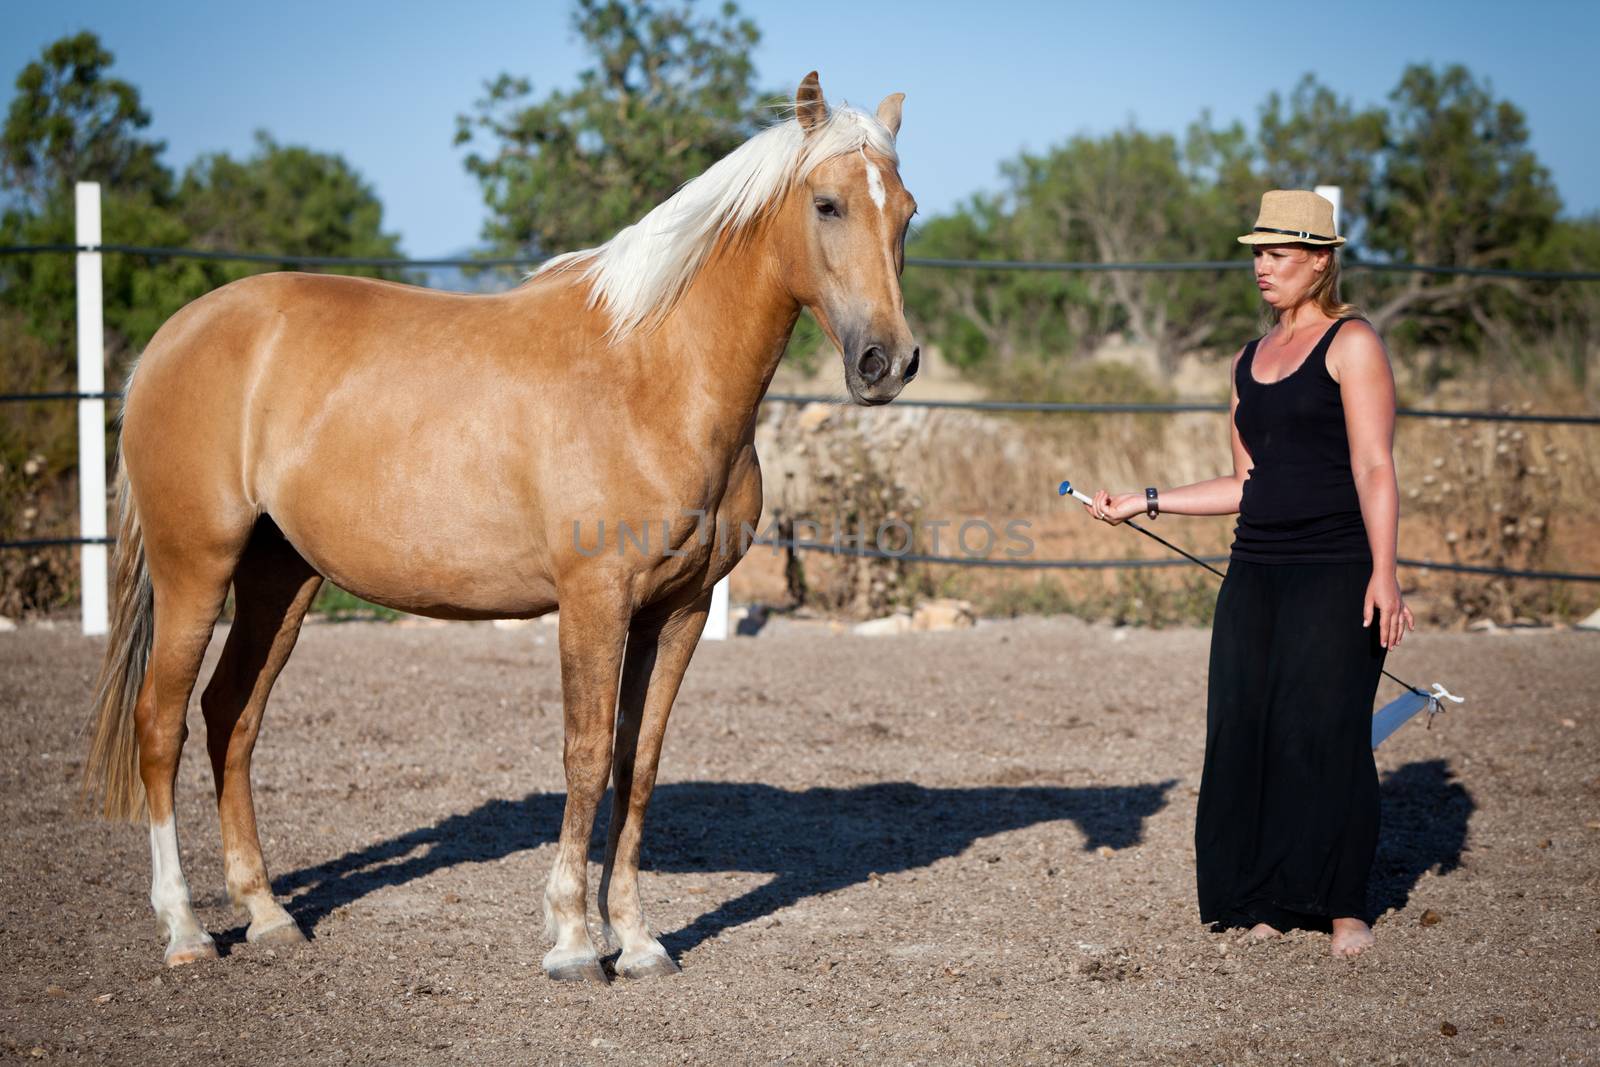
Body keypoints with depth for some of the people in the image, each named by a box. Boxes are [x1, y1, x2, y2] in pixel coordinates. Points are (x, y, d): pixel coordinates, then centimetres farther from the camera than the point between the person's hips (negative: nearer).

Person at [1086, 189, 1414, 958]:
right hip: (1255, 570, 7)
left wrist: (1383, 573, -19)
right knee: (1245, 732, 2)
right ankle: (1263, 903, 9)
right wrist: (1145, 504, 16)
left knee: (1325, 729, -9)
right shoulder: (1249, 361, 17)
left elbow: (1375, 468, -10)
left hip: (1336, 569, -7)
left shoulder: (1351, 344, -3)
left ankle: (1342, 908, -1)